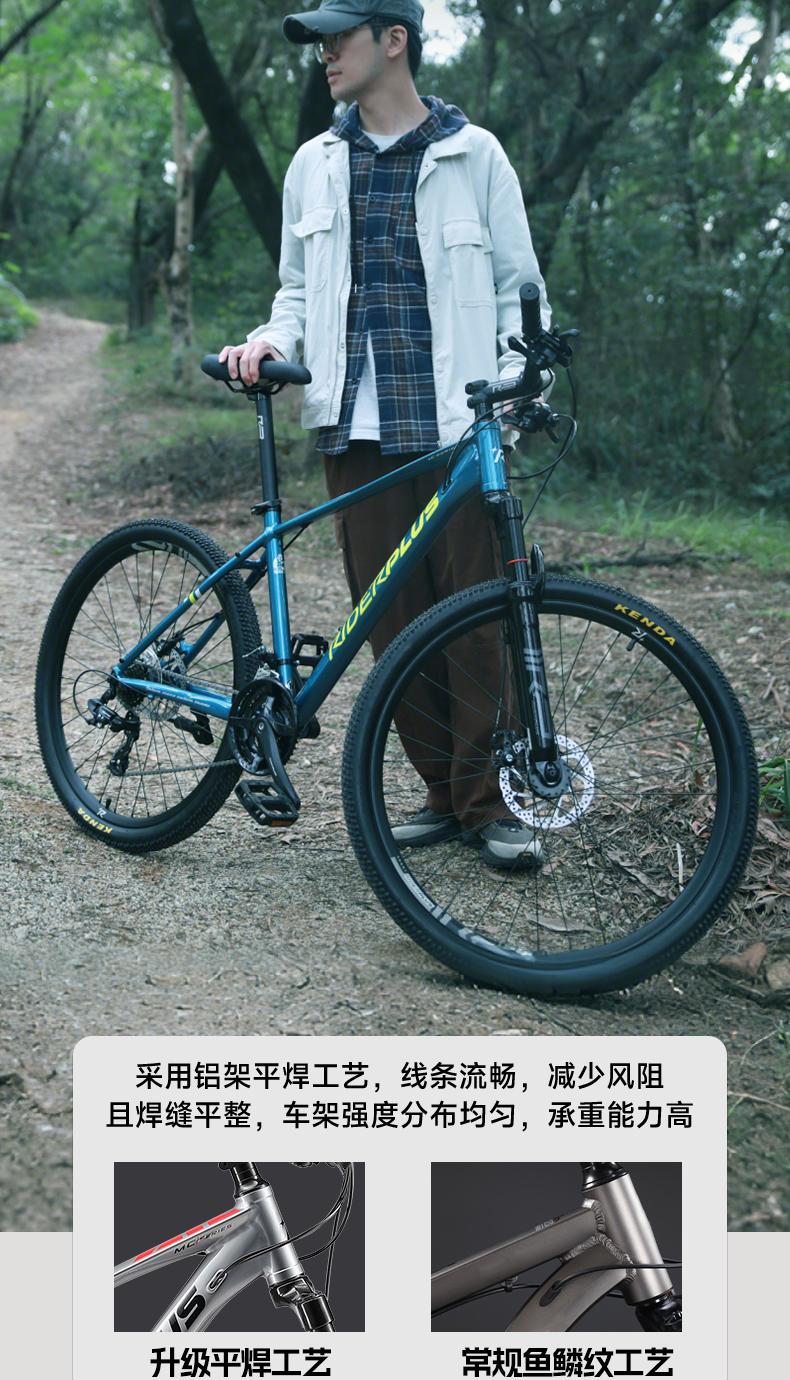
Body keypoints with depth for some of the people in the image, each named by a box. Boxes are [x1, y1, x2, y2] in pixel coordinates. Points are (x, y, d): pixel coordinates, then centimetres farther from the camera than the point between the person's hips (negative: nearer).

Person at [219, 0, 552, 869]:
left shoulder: (474, 154, 7)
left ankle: (488, 801, 7)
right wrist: (273, 338, -1)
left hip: (458, 429, -3)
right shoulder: (314, 165, 16)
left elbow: (519, 291, 7)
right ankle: (443, 792, 16)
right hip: (357, 430, 3)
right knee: (393, 621, 3)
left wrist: (514, 388, -10)